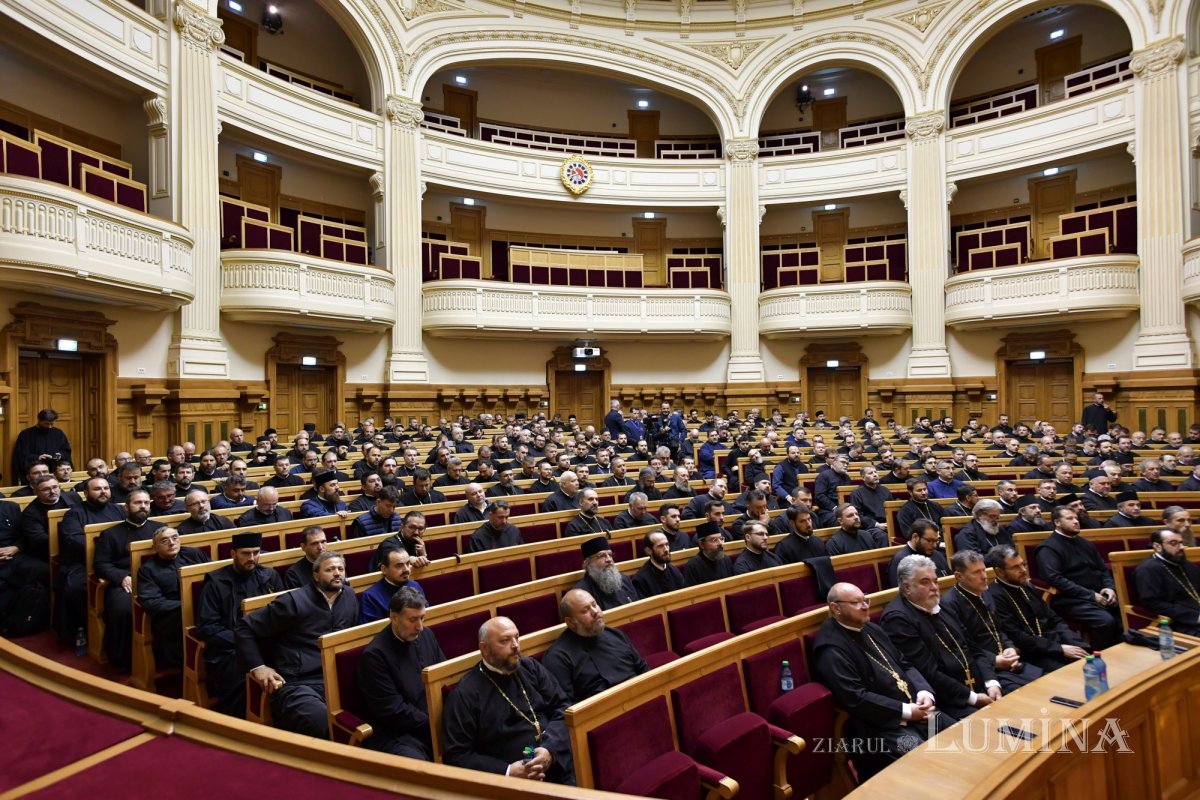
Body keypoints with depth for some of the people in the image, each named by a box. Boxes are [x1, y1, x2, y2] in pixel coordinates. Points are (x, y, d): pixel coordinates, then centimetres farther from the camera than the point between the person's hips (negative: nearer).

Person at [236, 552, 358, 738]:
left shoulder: (350, 596, 13)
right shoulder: (295, 601, -3)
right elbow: (243, 627, 0)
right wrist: (256, 666, -5)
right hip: (295, 684, -4)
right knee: (322, 720, -36)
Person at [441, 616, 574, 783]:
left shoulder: (532, 668, 12)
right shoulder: (465, 694, -1)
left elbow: (562, 708, 10)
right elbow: (456, 756, -3)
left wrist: (550, 749, -8)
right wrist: (507, 772, -13)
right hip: (512, 783, -4)